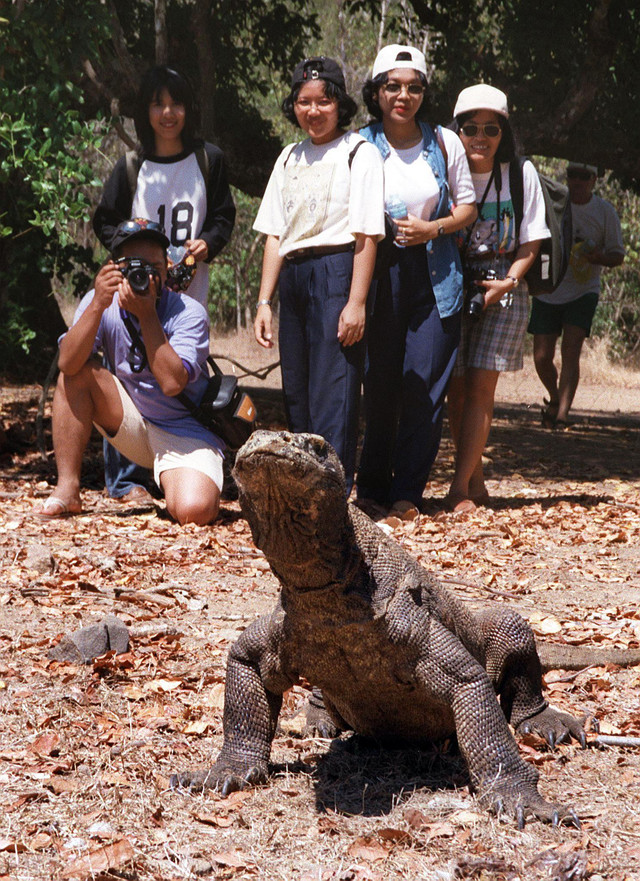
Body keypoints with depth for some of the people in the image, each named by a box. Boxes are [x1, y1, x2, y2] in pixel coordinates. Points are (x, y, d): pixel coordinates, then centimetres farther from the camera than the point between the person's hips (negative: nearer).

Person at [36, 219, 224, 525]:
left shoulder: (188, 313, -15)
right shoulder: (101, 302, -7)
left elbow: (172, 382, -29)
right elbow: (68, 364, -22)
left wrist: (146, 314, -29)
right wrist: (97, 305, -32)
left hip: (186, 433, -4)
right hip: (132, 428, 4)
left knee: (193, 511, -31)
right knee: (79, 374, -18)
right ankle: (67, 489, -14)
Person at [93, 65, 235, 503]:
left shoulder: (208, 160, 5)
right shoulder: (130, 167, 3)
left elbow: (224, 216, 10)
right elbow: (105, 222, 9)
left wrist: (208, 243, -10)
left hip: (190, 288, 1)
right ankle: (125, 478, 0)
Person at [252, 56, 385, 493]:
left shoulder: (359, 153, 0)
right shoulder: (290, 157, 18)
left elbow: (366, 234, -7)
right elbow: (275, 235, 17)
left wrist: (356, 302, -15)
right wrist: (265, 301, 10)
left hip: (337, 274, -6)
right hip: (293, 278, 7)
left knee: (333, 391, -11)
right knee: (296, 391, 7)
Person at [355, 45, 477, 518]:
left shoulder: (445, 143, 5)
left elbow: (468, 207, 11)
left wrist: (433, 228, -7)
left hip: (435, 276, 1)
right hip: (379, 276, -1)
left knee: (425, 386, -3)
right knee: (380, 387, 1)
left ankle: (407, 492, 6)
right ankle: (372, 488, 14)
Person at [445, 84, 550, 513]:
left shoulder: (521, 173, -1)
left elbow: (530, 242, 3)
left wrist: (508, 281, -12)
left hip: (504, 290, -1)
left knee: (481, 384, -9)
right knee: (456, 387, 0)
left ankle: (461, 487, -9)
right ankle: (476, 482, 14)